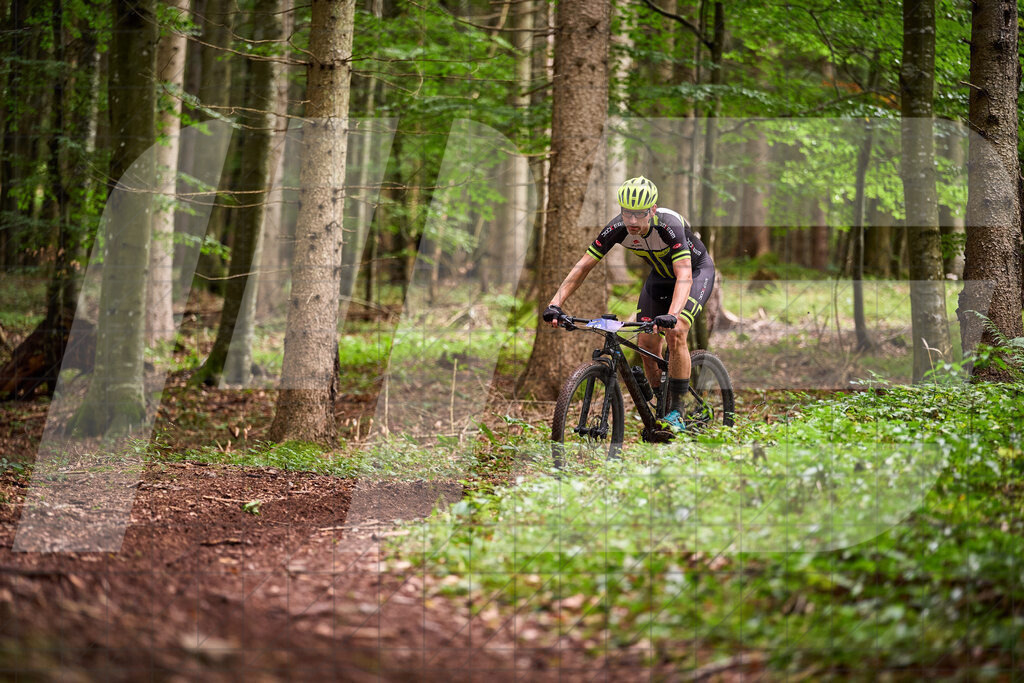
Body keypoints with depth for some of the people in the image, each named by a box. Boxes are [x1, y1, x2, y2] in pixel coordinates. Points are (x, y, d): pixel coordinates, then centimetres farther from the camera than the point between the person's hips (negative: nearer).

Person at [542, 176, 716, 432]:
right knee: (647, 343, -7)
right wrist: (555, 304, -34)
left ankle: (676, 413, -16)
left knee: (676, 333, -25)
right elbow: (583, 266, -22)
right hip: (660, 275, 5)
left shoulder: (670, 226, -39)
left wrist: (671, 316, -63)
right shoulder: (617, 229, -26)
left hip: (697, 271, -5)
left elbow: (684, 276, -48)